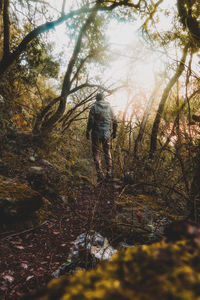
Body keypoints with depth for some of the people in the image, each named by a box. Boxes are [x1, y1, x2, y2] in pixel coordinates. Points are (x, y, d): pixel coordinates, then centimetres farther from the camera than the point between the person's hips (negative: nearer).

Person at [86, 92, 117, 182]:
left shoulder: (94, 107, -5)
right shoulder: (109, 107, 7)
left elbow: (90, 121, -11)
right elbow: (115, 121, 9)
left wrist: (87, 131, -1)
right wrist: (114, 132, 18)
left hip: (96, 133, -4)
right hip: (107, 134, 4)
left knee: (97, 153, 4)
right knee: (107, 152, 17)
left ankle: (100, 174, -1)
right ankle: (109, 173, 17)